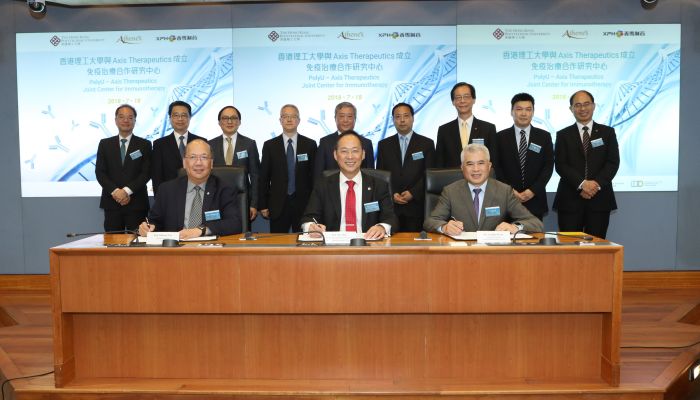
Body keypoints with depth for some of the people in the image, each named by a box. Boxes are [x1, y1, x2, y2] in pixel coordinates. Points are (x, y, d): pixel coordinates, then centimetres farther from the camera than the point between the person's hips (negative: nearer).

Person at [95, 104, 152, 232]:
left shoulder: (144, 145, 5)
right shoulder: (105, 144, 10)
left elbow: (146, 173, -3)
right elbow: (100, 172, 4)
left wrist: (127, 191, -13)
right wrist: (115, 191, -11)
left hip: (136, 203, -1)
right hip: (111, 202, 2)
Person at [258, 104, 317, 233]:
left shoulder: (310, 145, 4)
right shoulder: (269, 145, 5)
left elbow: (314, 174, 4)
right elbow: (264, 177, 5)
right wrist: (263, 205, 1)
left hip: (303, 204, 0)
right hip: (278, 205, 0)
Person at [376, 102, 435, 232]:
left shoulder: (427, 144, 8)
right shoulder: (384, 145, 13)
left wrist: (413, 193, -8)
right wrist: (391, 194, -5)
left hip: (416, 206, -1)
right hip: (391, 206, 1)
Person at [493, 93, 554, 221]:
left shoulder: (544, 136, 7)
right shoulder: (500, 137, 4)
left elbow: (549, 166, 2)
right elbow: (496, 167, 1)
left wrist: (533, 190, -9)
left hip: (535, 200, 1)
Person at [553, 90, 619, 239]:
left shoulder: (607, 132, 11)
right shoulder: (563, 135, 9)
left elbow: (613, 162, 2)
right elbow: (560, 165, -2)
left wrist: (597, 184, -13)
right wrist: (582, 184, -15)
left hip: (600, 198, 1)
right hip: (570, 199, -1)